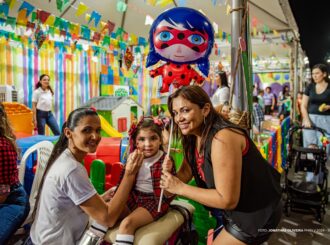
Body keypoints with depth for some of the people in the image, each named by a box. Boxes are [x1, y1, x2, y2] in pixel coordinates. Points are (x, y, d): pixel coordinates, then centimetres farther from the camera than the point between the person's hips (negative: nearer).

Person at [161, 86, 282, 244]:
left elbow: (227, 199, -30)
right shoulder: (194, 137, -3)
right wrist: (169, 176, -20)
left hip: (258, 214, -8)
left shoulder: (222, 138, -31)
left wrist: (180, 188, -25)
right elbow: (186, 173, 1)